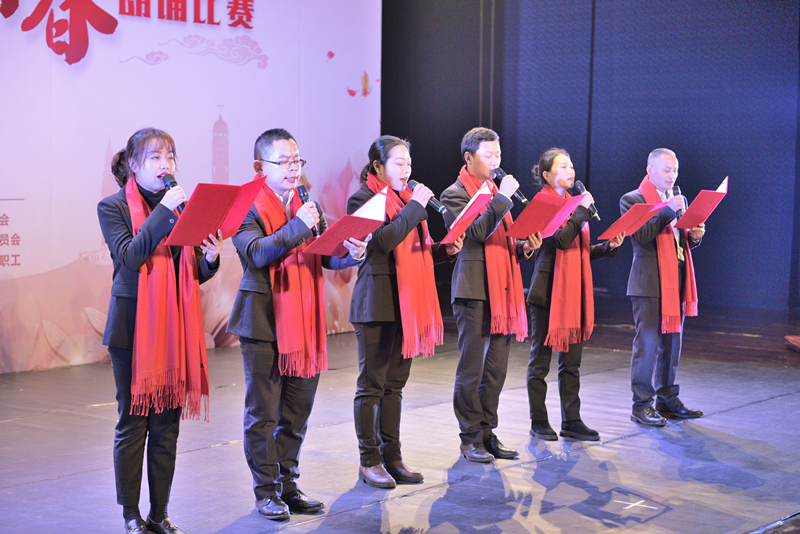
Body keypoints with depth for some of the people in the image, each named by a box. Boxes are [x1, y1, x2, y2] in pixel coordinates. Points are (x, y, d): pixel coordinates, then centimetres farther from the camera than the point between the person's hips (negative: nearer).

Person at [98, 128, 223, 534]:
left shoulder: (181, 206, 12)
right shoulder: (113, 207, -2)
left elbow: (194, 275, 14)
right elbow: (128, 257, -18)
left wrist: (210, 259, -8)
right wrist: (163, 211, -21)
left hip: (175, 327, 4)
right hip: (133, 328, -4)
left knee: (168, 425, 8)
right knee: (132, 424, 2)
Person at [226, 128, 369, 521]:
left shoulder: (309, 206, 11)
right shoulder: (246, 208, -7)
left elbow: (326, 257, 8)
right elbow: (256, 254, -21)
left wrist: (351, 254, -13)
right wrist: (297, 226, -27)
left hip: (304, 322, 6)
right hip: (264, 323, -5)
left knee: (297, 412, 12)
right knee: (263, 412, 3)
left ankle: (288, 485, 24)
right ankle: (266, 491, 13)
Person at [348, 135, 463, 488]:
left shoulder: (407, 197, 17)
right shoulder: (364, 199, -7)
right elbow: (383, 241, -23)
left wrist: (445, 250, 3)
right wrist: (415, 207, -19)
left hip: (406, 302, 8)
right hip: (376, 304, -8)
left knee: (395, 382, 12)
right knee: (372, 384, 0)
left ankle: (391, 456, 19)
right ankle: (369, 460, 8)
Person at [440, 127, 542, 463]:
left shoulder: (496, 192, 20)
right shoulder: (455, 194, -4)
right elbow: (478, 232, -19)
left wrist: (524, 247, 5)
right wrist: (502, 198, -16)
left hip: (502, 290, 7)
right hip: (473, 290, -7)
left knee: (496, 369, 8)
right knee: (471, 369, -1)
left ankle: (487, 433, 17)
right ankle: (471, 438, 7)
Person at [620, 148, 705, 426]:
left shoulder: (678, 200, 19)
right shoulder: (633, 200, -4)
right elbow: (642, 235, -18)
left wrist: (693, 236, 1)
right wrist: (669, 210, -20)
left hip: (676, 281, 7)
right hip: (650, 284, -7)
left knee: (672, 342, 11)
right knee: (647, 343, -6)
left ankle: (668, 400, 20)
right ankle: (641, 405, 0)